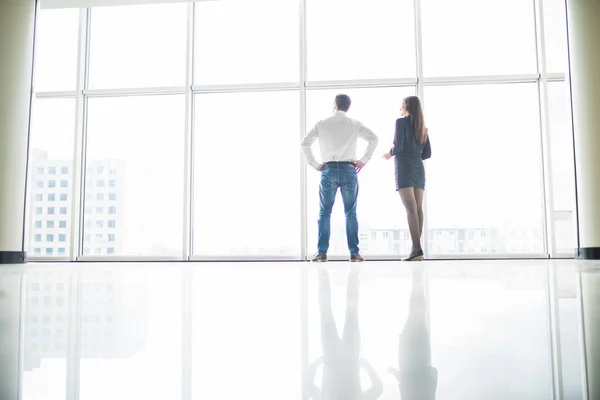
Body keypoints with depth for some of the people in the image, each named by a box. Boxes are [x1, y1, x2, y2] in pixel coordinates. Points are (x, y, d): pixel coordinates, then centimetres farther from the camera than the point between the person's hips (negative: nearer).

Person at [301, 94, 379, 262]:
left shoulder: (322, 124, 6)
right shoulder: (355, 124, 6)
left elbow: (304, 143, 2)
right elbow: (374, 139, -3)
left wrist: (315, 164, 5)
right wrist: (363, 160, 0)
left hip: (328, 170, 0)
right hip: (348, 169, 0)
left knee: (324, 213, 5)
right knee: (351, 213, 4)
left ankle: (322, 252, 2)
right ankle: (354, 253, 2)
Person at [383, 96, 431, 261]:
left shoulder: (401, 122, -2)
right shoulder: (422, 128, 17)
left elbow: (398, 146, -12)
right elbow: (427, 153, 14)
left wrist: (390, 154, 8)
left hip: (404, 167, -6)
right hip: (418, 168, 7)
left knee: (411, 209, -14)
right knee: (418, 208, 2)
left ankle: (417, 249, -21)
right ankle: (416, 248, 2)